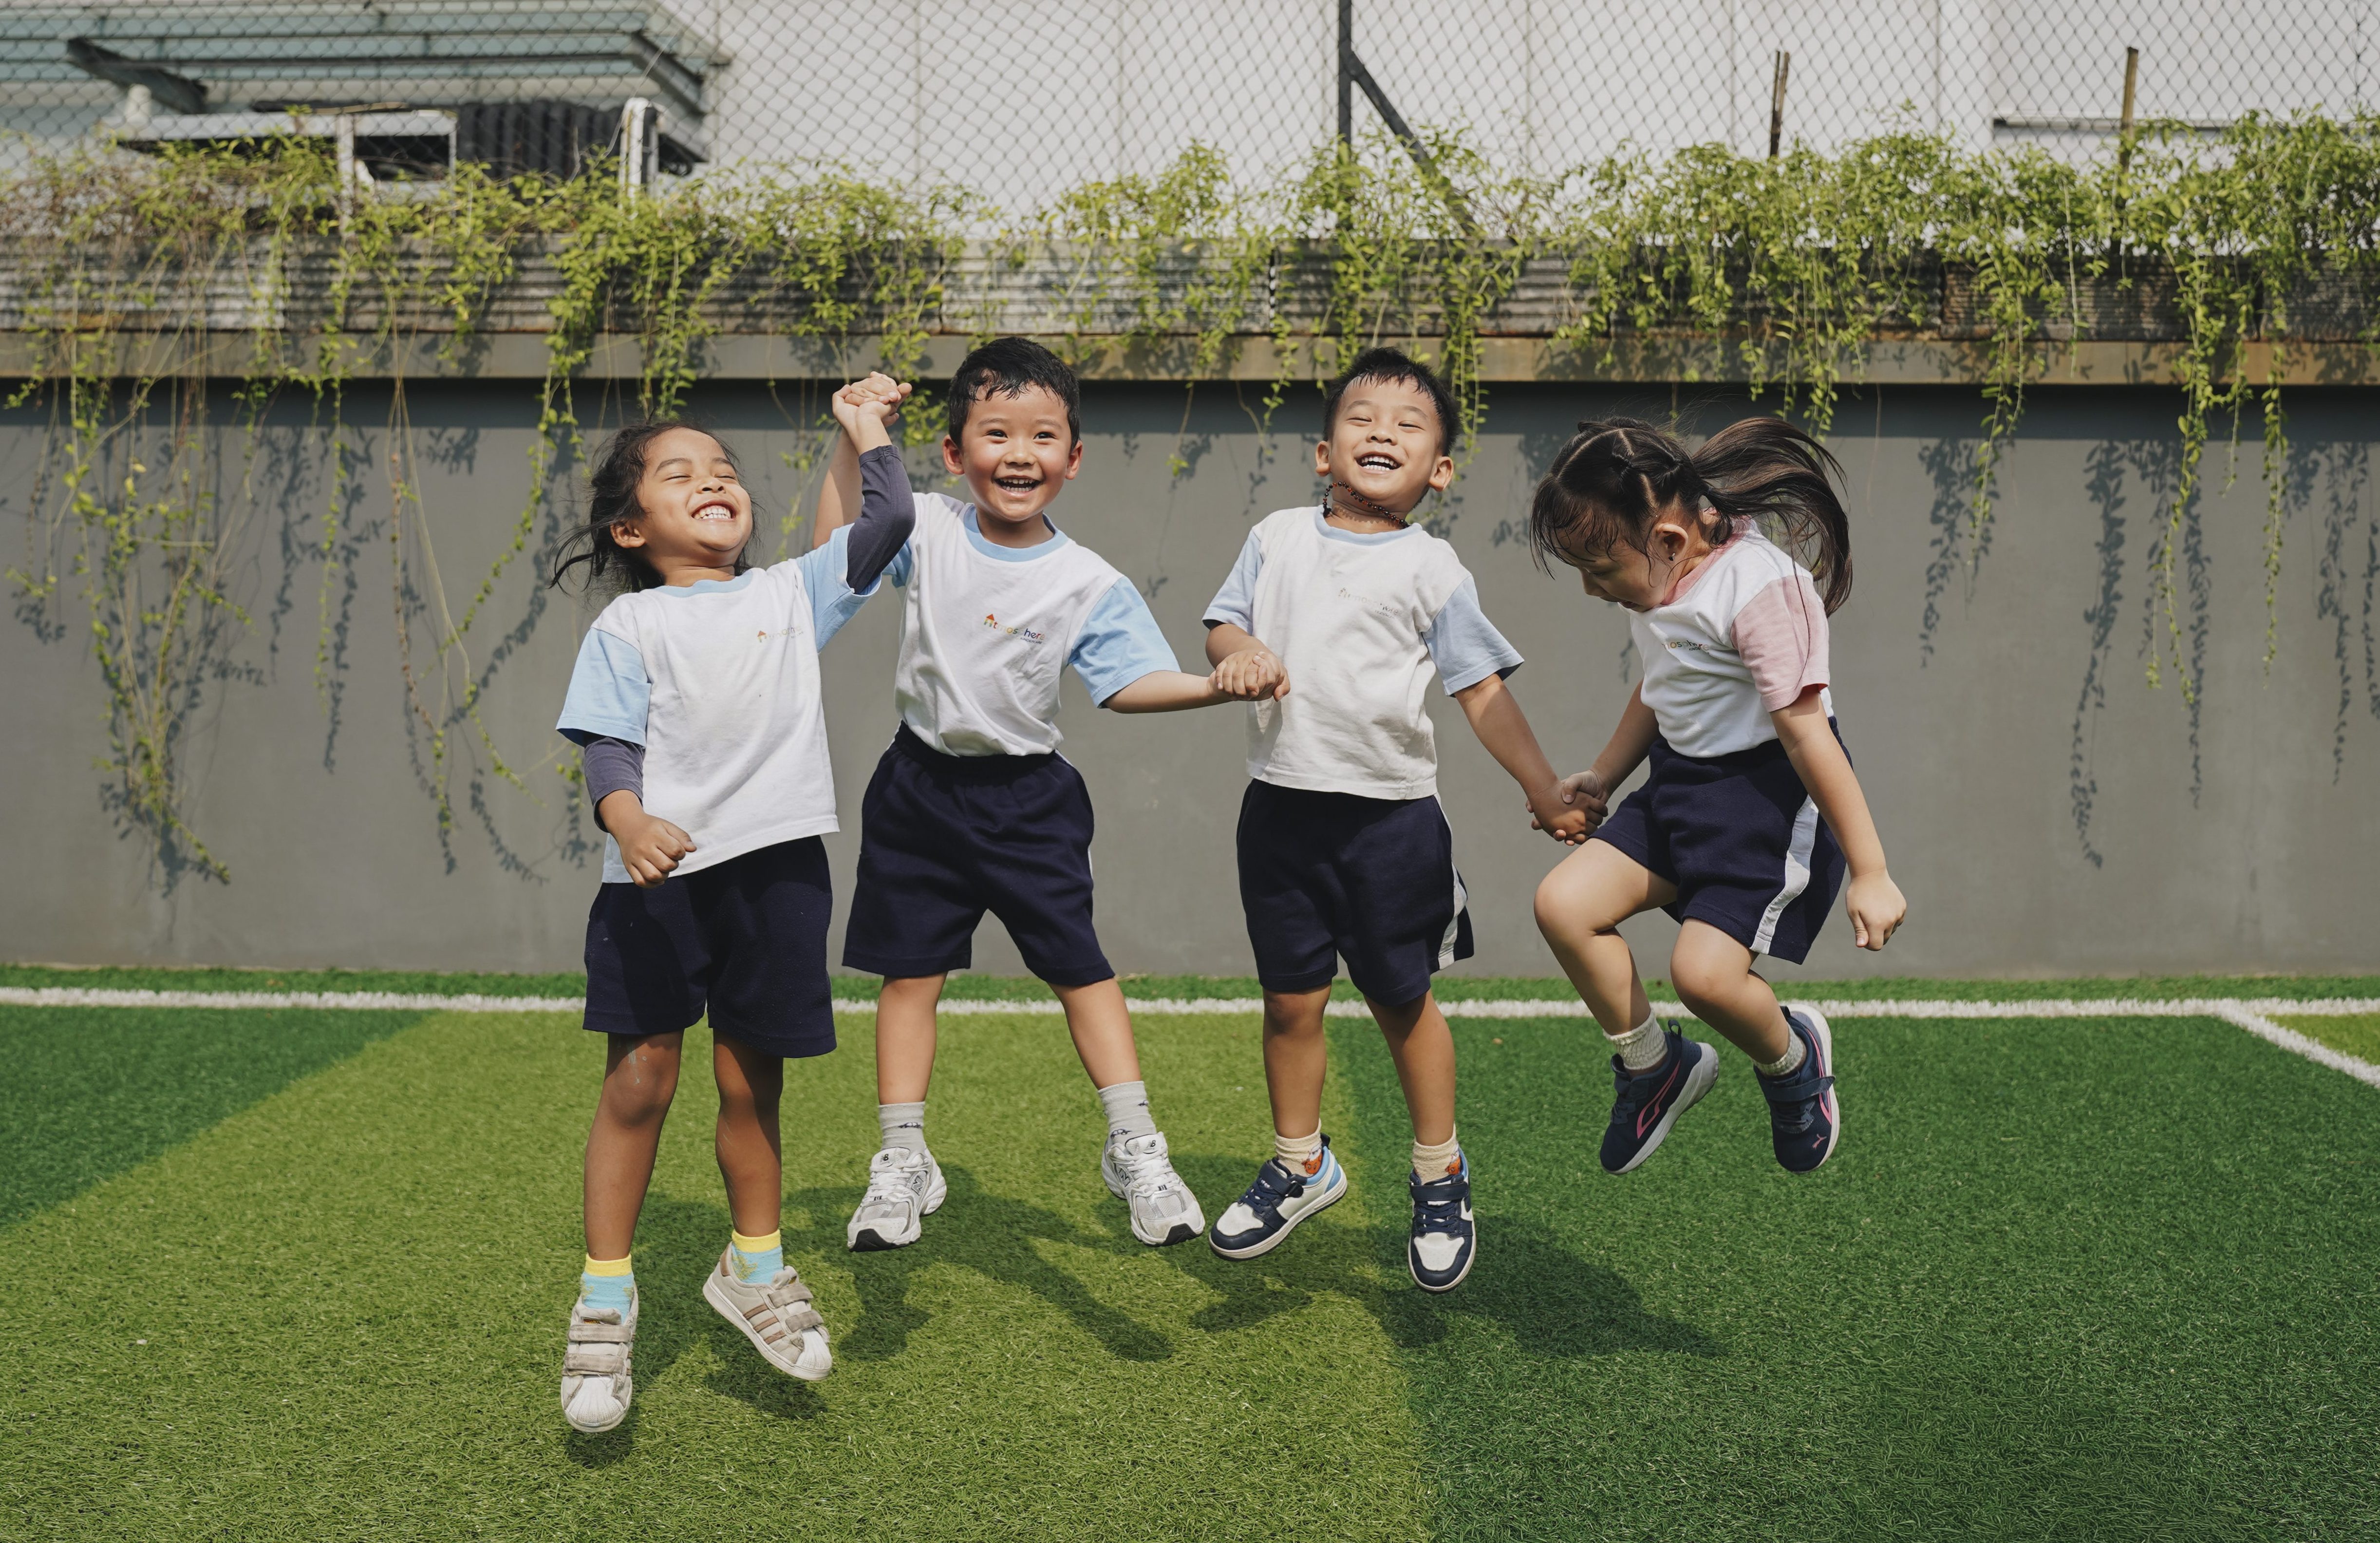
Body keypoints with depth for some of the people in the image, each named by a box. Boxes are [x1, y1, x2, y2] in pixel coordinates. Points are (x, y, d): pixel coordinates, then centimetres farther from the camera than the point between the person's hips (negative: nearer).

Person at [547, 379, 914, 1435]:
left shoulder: (792, 594, 14)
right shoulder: (627, 627, 6)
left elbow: (890, 523, 8)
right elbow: (608, 742, -4)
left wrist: (865, 428, 17)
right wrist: (628, 821, -23)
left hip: (776, 863, 2)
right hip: (658, 873, -2)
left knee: (752, 1081, 11)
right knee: (639, 1079, -2)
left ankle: (755, 1270, 30)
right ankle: (605, 1300, 11)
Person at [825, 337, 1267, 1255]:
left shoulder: (1089, 584, -9)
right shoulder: (927, 530, -2)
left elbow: (1128, 682, -10)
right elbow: (835, 552, 6)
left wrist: (1215, 686, -26)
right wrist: (851, 441, -1)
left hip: (1027, 799, -2)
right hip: (921, 788, 2)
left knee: (1079, 965, -1)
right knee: (910, 972, 8)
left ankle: (1135, 1148, 11)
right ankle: (901, 1162, 20)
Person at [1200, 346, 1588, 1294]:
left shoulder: (1432, 569, -2)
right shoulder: (1278, 538, 6)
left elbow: (1483, 691, -1)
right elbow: (1225, 620, 8)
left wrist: (1547, 794, -5)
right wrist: (1237, 651, -17)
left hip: (1390, 816, -2)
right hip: (1282, 807, 2)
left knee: (1402, 1001, 8)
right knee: (1291, 999, 12)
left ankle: (1439, 1178, 28)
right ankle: (1300, 1164, 32)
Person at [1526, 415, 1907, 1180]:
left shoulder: (1760, 588, -23)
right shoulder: (1660, 580, 3)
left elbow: (1805, 730, -23)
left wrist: (1868, 872, -20)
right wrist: (1601, 777, 26)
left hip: (1773, 796, -8)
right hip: (1683, 780, 8)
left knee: (1704, 970, -21)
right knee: (1564, 904, -7)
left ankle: (1792, 1058, 14)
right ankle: (1653, 1066, 14)